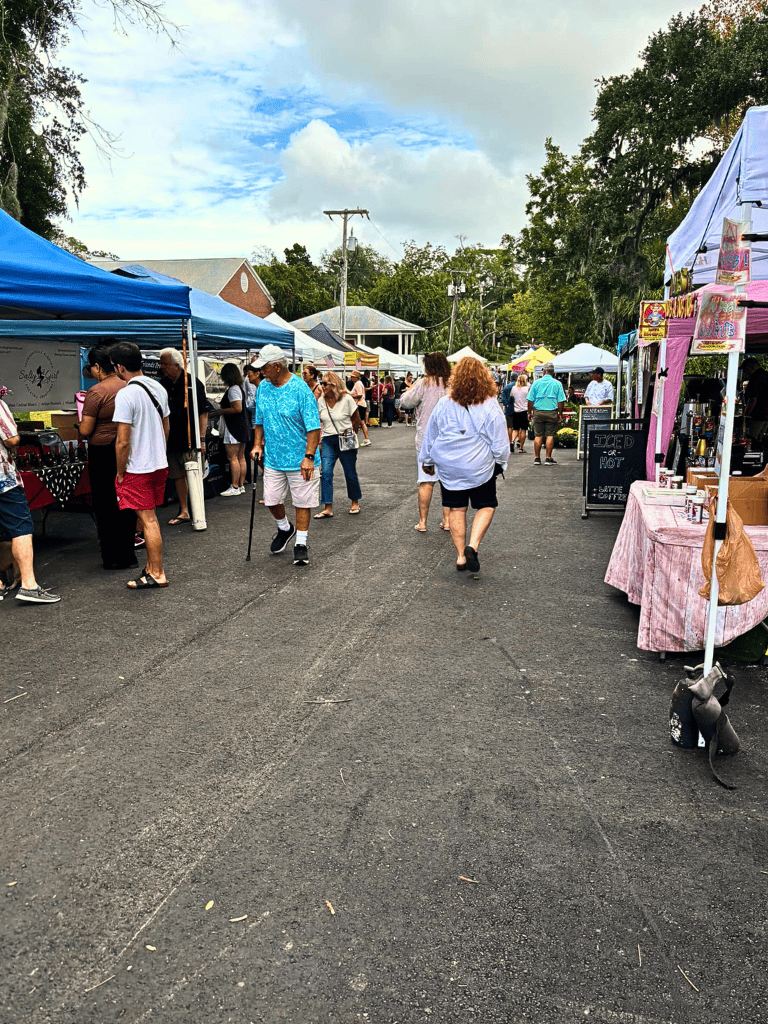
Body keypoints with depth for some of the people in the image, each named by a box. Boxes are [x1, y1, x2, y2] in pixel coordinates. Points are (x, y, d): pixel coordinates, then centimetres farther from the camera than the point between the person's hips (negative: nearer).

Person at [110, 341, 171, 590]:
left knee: (148, 520, 0)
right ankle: (151, 567, 25)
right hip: (160, 464, 8)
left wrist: (120, 473, -9)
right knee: (149, 519, 17)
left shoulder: (125, 395, -18)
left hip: (137, 469, -8)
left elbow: (123, 441, -19)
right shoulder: (158, 387, 6)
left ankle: (157, 575, 7)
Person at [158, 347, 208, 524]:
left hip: (191, 441, -5)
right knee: (178, 476, 10)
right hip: (172, 441, 5)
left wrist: (201, 439, -13)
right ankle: (183, 512, 19)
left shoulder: (192, 383, -7)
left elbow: (203, 413, -8)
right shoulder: (163, 384, 8)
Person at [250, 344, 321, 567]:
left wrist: (309, 456, -22)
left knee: (302, 502, 3)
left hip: (300, 460, -5)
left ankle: (301, 543, 17)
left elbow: (313, 427, -16)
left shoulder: (301, 389, -14)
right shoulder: (263, 388, 6)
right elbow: (259, 420, 18)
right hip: (273, 457, 6)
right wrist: (257, 445, 6)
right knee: (271, 500, 9)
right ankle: (284, 528, 38)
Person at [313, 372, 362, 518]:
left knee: (350, 473, 6)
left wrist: (350, 436, 5)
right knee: (325, 472, -9)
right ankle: (328, 509, -7)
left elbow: (356, 419, 1)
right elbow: (319, 423, 11)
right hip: (328, 441, 3)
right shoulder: (321, 402, 4)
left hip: (345, 442, -3)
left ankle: (355, 502, 28)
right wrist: (319, 441, 5)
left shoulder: (347, 399, -8)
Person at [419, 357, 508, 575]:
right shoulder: (490, 406, -10)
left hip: (447, 467, 3)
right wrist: (501, 463, 11)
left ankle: (461, 556, 14)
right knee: (486, 506, 12)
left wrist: (427, 461, 20)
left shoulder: (444, 404, -3)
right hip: (479, 467, -2)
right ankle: (472, 546, -7)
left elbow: (430, 436, 6)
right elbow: (499, 441, -5)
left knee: (456, 508, 12)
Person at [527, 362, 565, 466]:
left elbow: (530, 399, 2)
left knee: (538, 435, 6)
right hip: (552, 413, -1)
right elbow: (561, 401, -2)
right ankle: (548, 458, 3)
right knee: (550, 435, 2)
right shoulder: (557, 383, 0)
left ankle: (537, 458, 8)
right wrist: (560, 414, 6)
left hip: (538, 412, 1)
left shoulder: (536, 383, 1)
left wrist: (529, 412, 11)